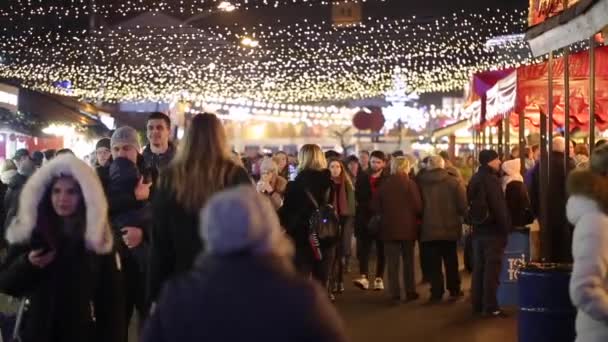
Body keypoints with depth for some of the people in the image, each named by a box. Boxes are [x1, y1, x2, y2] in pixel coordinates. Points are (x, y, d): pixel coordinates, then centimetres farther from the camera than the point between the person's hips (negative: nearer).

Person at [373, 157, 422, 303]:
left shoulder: (384, 184, -1)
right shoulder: (410, 184, -9)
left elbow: (376, 206, 3)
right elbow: (418, 207, -11)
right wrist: (415, 217, 9)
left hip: (389, 228, 1)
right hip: (408, 227, -1)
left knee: (392, 263, 3)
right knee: (408, 261, 12)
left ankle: (395, 294, 1)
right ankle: (410, 292, 16)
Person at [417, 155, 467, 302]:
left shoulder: (421, 182, -5)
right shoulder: (454, 182, -9)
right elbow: (463, 206, -9)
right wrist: (461, 216, 12)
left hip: (429, 229, 0)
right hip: (450, 228, 0)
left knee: (433, 264, 4)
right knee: (451, 262, 15)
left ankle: (436, 292, 3)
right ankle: (454, 290, 23)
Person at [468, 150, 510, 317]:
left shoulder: (475, 179, 12)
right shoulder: (491, 179, -16)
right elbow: (499, 206, -18)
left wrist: (475, 223, 18)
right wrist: (506, 228, -13)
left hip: (478, 229, 9)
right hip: (492, 229, -9)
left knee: (479, 267, 13)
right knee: (492, 268, -6)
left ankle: (477, 304, 19)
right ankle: (490, 307, -5)